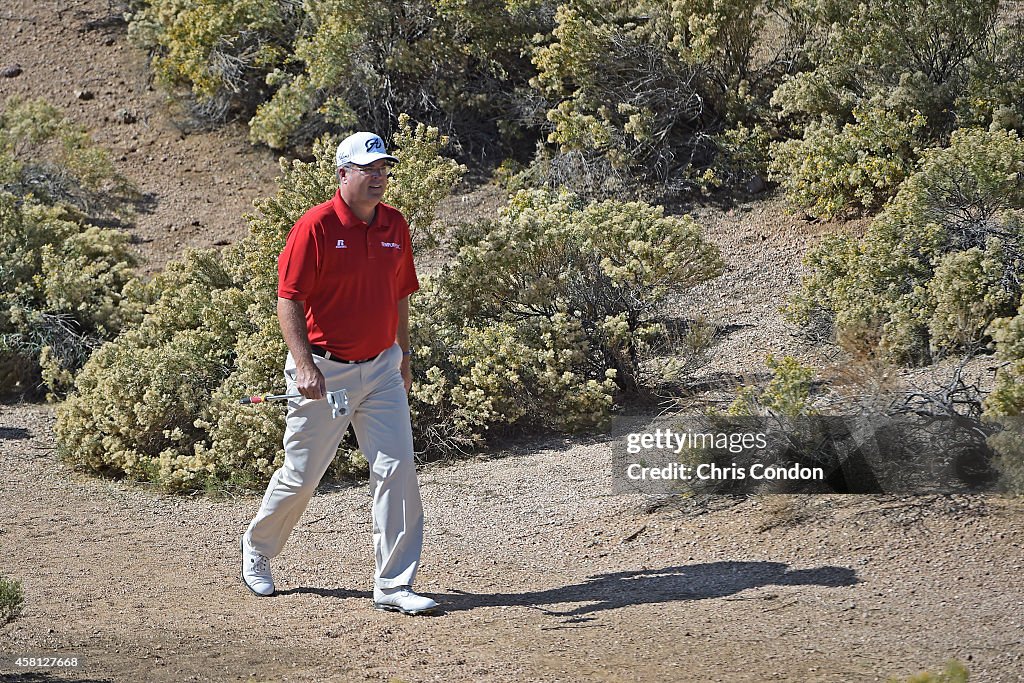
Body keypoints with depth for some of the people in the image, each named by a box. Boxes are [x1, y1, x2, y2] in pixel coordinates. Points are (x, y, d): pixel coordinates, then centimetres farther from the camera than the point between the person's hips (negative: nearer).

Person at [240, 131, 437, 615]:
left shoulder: (396, 225, 6)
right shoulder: (316, 226, -13)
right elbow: (288, 299, -14)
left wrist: (403, 351, 21)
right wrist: (304, 364, -23)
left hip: (381, 369, 5)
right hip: (324, 371, -5)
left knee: (397, 467, -7)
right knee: (302, 474, 7)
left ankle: (393, 586, -2)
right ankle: (257, 548, 35)